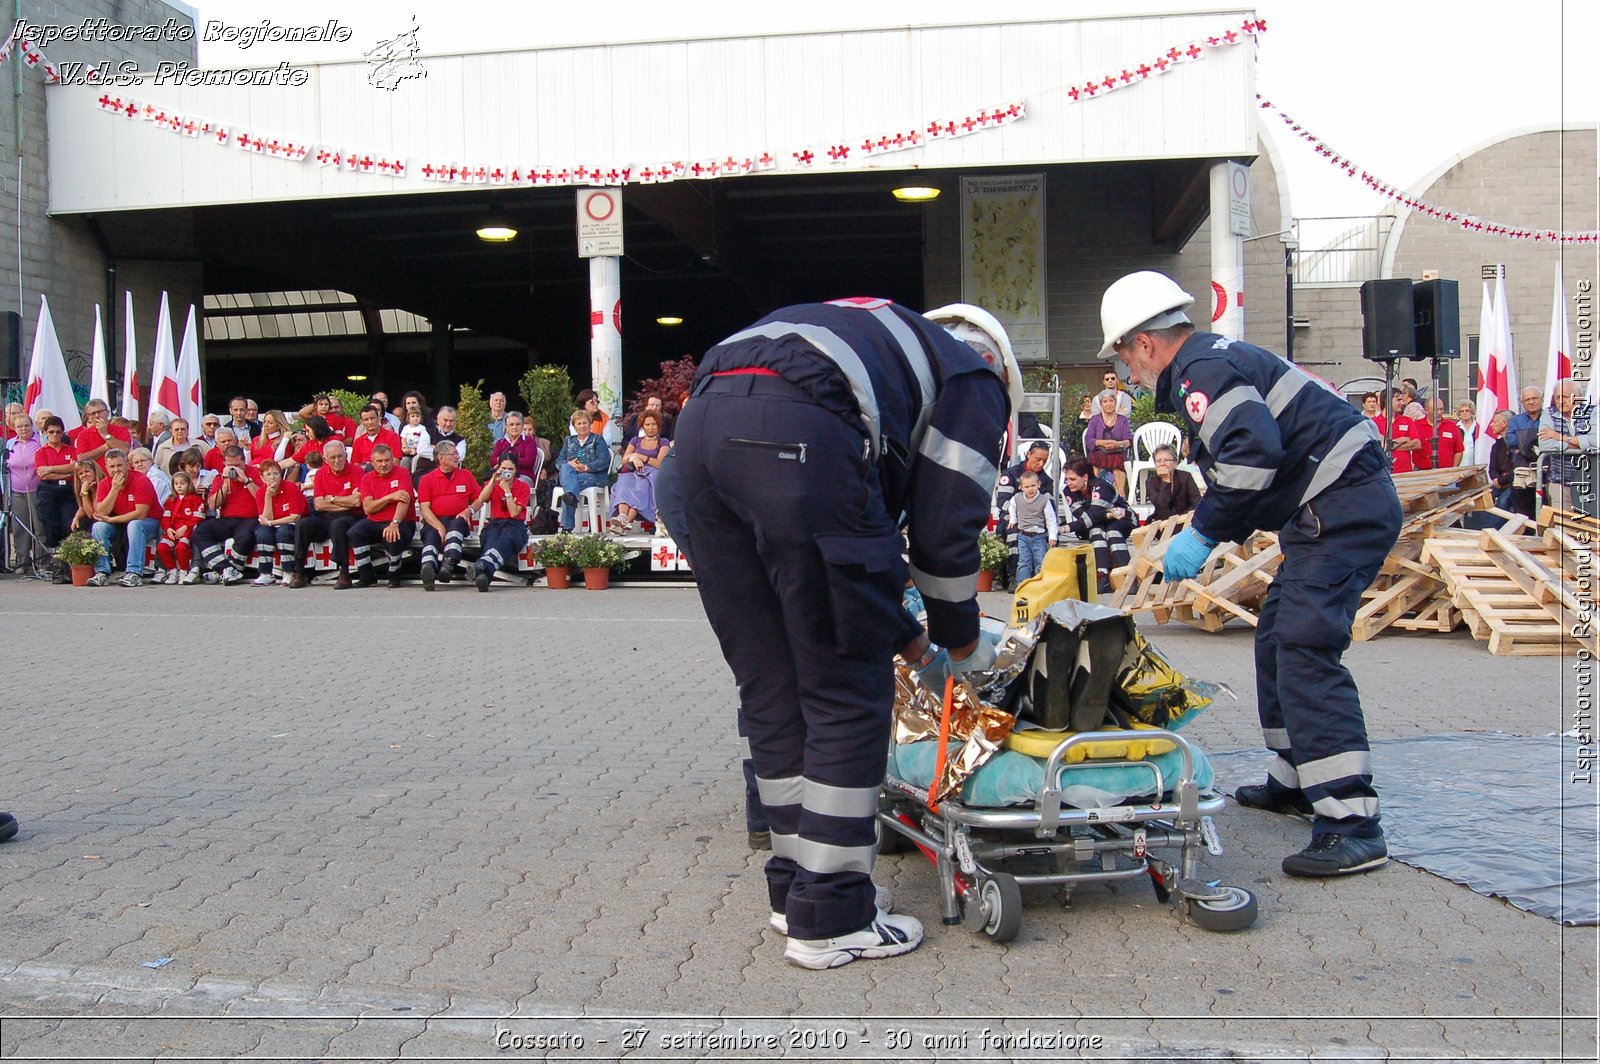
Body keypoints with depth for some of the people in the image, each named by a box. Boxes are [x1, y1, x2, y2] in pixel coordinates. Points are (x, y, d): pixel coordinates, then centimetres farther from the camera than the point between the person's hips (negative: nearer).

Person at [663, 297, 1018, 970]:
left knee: (771, 689, 16)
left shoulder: (890, 349, 41)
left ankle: (795, 887, 27)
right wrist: (963, 642, 28)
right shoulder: (975, 376, 22)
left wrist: (908, 638, 41)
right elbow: (947, 529, 12)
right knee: (848, 696, 5)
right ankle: (830, 917, 11)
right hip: (800, 439, -8)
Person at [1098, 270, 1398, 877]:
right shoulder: (1219, 361, 21)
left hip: (1342, 509, -11)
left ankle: (1352, 825, -20)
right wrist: (1210, 533, 26)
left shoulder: (1201, 371, -12)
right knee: (1277, 640, 19)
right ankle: (1296, 780, 29)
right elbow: (1248, 448, 27)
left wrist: (1203, 532, -21)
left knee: (1304, 650, -18)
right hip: (1340, 510, 11)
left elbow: (1254, 449, -29)